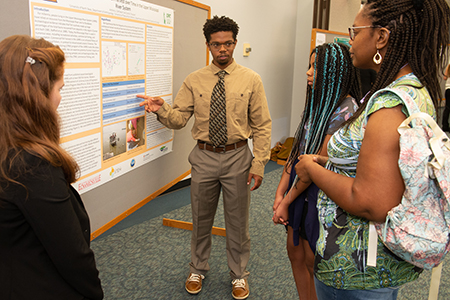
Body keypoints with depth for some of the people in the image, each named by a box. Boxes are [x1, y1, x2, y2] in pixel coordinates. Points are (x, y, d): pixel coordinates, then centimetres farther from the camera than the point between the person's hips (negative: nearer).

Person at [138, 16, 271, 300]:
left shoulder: (251, 79, -2)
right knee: (201, 219, 16)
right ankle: (198, 269, 41)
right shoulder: (194, 81, 1)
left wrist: (259, 163, -8)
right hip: (204, 157, 2)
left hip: (237, 157, -1)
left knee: (238, 221, 12)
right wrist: (162, 108, -22)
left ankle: (239, 275, 35)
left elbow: (262, 125, -2)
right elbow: (179, 119, 0)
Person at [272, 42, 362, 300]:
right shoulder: (319, 103, 8)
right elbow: (297, 151, 6)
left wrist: (287, 202, -14)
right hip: (299, 186, 8)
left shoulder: (345, 109, -19)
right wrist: (280, 193, 1)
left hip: (320, 192, -8)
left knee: (313, 262, 7)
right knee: (295, 252, 17)